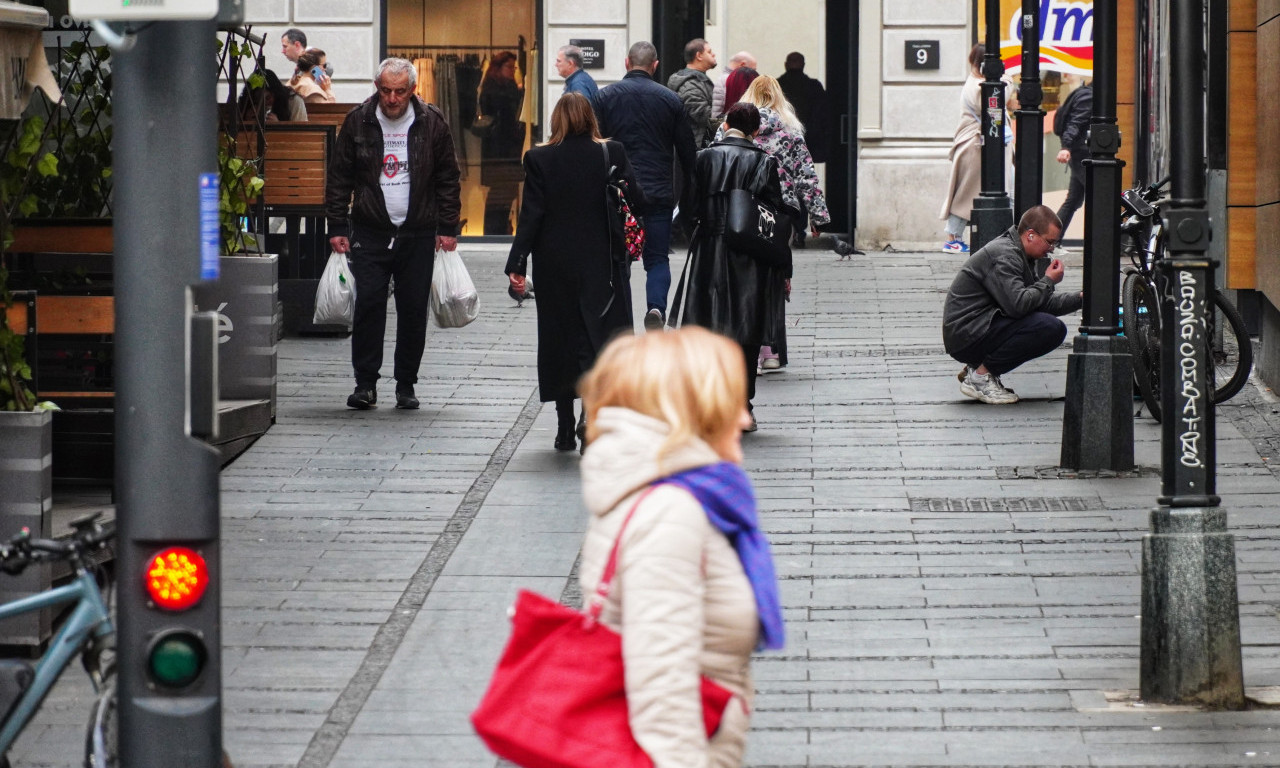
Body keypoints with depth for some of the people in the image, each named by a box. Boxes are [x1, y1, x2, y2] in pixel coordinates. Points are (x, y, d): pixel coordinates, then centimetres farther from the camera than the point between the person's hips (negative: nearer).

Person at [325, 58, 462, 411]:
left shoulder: (432, 123, 2)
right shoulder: (358, 122, 2)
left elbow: (448, 179, 8)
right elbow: (339, 178, 6)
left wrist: (447, 228, 3)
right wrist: (337, 227, 1)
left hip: (418, 235, 0)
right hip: (369, 232, 0)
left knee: (414, 311, 1)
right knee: (368, 305, -8)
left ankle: (406, 385, 12)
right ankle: (365, 383, -1)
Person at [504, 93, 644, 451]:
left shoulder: (539, 159, -6)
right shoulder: (612, 154, -6)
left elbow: (531, 214, -8)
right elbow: (635, 200, -3)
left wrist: (517, 264, -7)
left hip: (555, 266, 1)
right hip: (601, 264, -1)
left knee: (560, 341, 11)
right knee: (600, 339, 4)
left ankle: (565, 428, 14)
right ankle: (591, 411, -19)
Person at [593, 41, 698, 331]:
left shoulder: (605, 96, 0)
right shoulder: (670, 99, 3)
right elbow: (686, 150, 6)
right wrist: (688, 192, 15)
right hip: (659, 192, 0)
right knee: (657, 257, 5)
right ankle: (656, 306, -18)